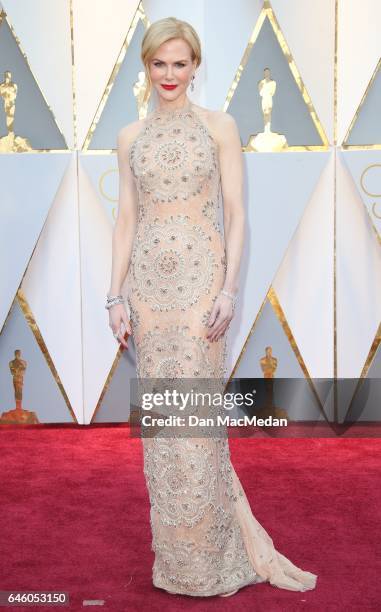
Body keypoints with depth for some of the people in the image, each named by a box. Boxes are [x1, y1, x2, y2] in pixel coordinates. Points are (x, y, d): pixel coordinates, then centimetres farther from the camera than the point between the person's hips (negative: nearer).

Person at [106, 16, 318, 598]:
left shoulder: (219, 126, 2)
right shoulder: (131, 136, 11)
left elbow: (236, 214, -2)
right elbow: (126, 220, 10)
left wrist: (229, 289, -12)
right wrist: (116, 295, 3)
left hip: (201, 280, -4)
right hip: (148, 282, 4)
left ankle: (206, 555, 15)